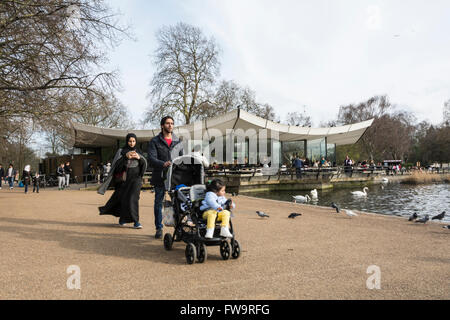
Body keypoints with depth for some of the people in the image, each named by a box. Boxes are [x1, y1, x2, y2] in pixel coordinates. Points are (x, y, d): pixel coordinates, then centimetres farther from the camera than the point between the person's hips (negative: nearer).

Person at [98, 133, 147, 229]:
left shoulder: (138, 152, 13)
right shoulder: (121, 151, 6)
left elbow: (145, 164, 4)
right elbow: (117, 163, -10)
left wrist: (139, 158, -16)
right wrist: (125, 156, -27)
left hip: (135, 179, 0)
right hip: (125, 179, 0)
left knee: (133, 198, -13)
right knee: (123, 198, 4)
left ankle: (135, 221, -13)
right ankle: (122, 218, 25)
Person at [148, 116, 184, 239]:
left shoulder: (178, 142, 15)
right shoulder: (155, 141, 5)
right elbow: (151, 159, -7)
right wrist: (163, 164, -26)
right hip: (160, 177, -2)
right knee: (158, 203, 4)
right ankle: (159, 228, 16)